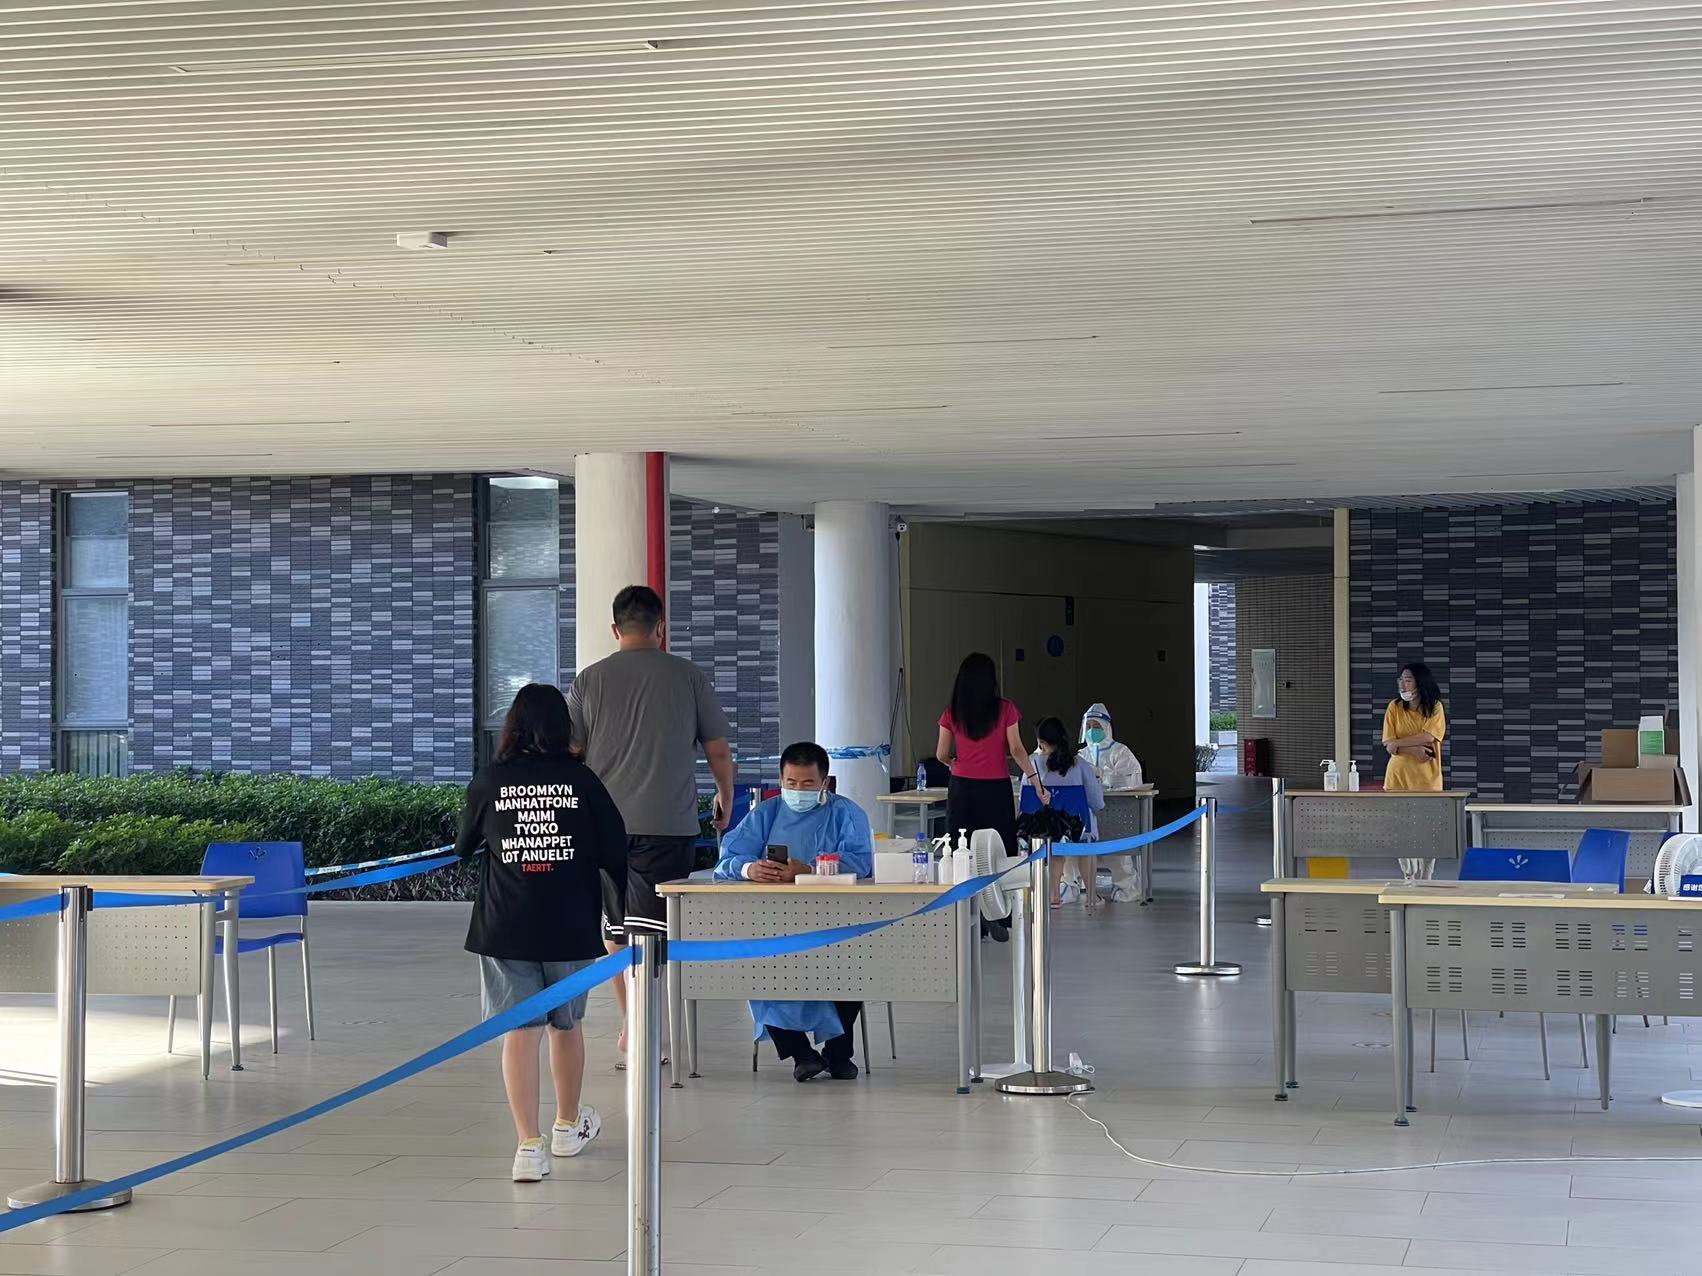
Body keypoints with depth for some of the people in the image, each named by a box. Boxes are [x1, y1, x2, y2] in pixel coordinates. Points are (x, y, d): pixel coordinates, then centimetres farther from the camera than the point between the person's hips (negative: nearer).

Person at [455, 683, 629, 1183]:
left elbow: (462, 847, 14)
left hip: (505, 929, -1)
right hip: (570, 926, 1)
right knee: (566, 1024, 17)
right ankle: (568, 1126, 35)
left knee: (519, 1031, -1)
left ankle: (529, 1145, -10)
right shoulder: (581, 780, -2)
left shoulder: (488, 782, -1)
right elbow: (615, 851, -1)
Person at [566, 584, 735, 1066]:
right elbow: (718, 750, 7)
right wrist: (725, 797, 24)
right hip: (667, 824, -2)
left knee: (617, 928, 16)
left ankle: (631, 1028, 24)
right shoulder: (688, 677, 1)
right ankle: (637, 1036, -4)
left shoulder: (589, 680, 4)